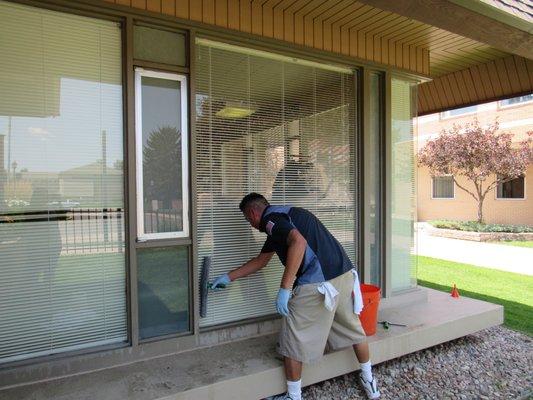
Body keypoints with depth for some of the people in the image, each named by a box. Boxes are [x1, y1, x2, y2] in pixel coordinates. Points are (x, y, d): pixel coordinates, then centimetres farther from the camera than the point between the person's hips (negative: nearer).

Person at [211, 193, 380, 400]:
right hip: (345, 274, 10)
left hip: (318, 284, -10)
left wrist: (285, 288, -25)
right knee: (353, 329, 26)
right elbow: (260, 260, 31)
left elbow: (298, 242, -26)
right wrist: (229, 277, 36)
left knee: (294, 338, 8)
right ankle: (369, 381, 43)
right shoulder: (285, 214, 25)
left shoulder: (271, 218, -4)